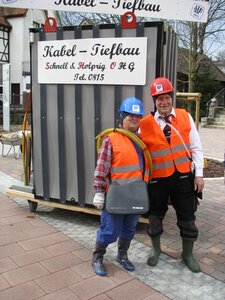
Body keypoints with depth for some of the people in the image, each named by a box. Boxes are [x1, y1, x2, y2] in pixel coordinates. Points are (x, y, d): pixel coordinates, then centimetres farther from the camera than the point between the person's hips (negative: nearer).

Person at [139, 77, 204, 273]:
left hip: (183, 177, 1)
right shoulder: (145, 124, -5)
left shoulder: (185, 117, 0)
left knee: (187, 218, 12)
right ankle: (156, 250, 41)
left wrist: (199, 174, -3)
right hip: (158, 180, -1)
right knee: (156, 216, 16)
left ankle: (188, 254, 36)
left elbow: (196, 148, 2)